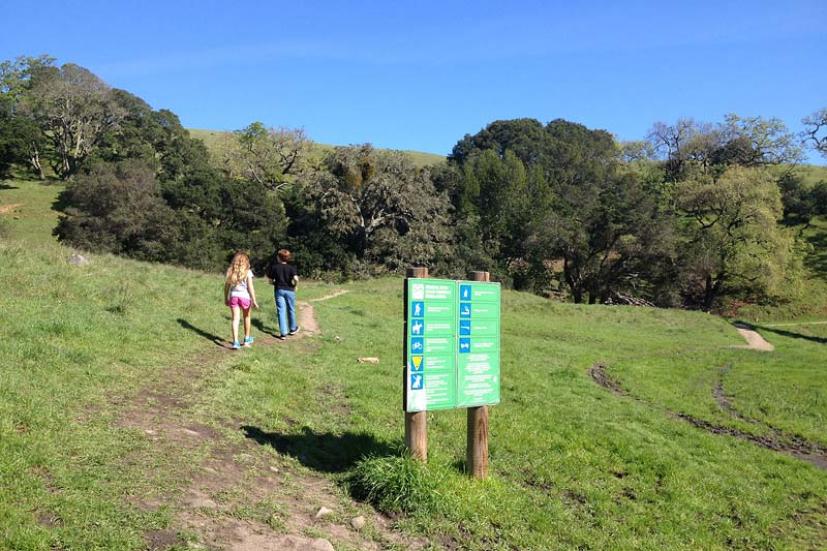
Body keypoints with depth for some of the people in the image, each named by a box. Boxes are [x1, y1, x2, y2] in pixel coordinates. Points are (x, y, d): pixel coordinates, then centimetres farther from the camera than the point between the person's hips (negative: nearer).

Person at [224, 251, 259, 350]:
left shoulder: (230, 271, 3)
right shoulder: (247, 272, -7)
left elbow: (226, 286, 6)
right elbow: (250, 287, -10)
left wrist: (226, 299, 16)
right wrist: (254, 301, -7)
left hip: (233, 296, 2)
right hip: (245, 297, -2)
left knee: (235, 319, 0)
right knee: (246, 317, 19)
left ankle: (235, 342, -12)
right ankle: (247, 340, 31)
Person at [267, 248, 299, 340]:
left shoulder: (274, 267, -3)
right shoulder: (292, 267, -6)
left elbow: (270, 281, -1)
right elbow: (296, 279, -19)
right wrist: (295, 285, 0)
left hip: (279, 290, 0)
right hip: (289, 290, 0)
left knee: (281, 311, 1)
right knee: (291, 310, 16)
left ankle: (283, 333, -3)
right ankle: (292, 329, 33)